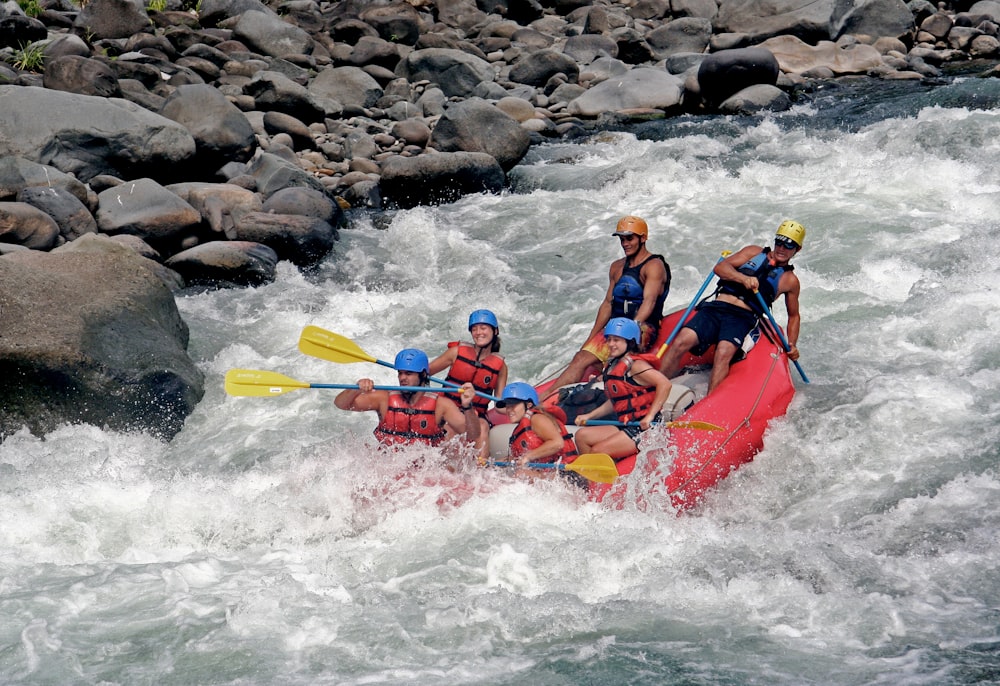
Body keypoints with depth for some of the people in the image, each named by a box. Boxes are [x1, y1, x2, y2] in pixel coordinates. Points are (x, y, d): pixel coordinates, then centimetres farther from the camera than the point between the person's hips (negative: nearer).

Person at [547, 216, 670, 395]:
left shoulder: (654, 265, -5)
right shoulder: (617, 267, 19)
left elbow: (649, 301, -20)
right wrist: (590, 340, 13)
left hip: (643, 331, -5)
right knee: (581, 358, -14)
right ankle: (544, 398, -28)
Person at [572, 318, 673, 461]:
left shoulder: (635, 365, -13)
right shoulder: (612, 366, 14)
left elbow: (664, 384, -25)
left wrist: (650, 416, -27)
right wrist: (589, 415, 17)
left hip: (645, 428, -10)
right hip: (626, 426, 10)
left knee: (598, 451, -20)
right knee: (582, 436, 3)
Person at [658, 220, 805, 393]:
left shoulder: (790, 281, 16)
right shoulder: (754, 252, 19)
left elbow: (794, 315, 27)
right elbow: (720, 267, 6)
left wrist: (791, 345, 12)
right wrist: (743, 278, -14)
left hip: (742, 318, -1)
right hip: (715, 308, 1)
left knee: (724, 353, -32)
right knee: (682, 341, -23)